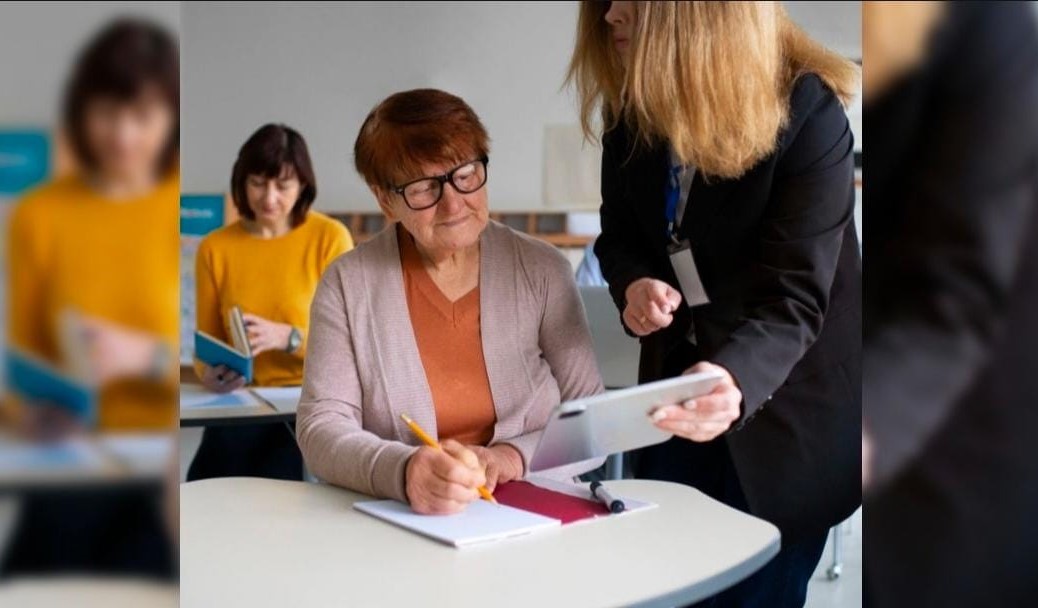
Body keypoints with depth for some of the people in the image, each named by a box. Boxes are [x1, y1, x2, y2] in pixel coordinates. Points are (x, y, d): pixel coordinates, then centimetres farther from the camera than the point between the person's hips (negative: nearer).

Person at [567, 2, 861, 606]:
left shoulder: (808, 118, -24)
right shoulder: (632, 107, -8)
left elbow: (792, 299, -28)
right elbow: (620, 235, 3)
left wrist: (734, 380, -49)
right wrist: (634, 284, -22)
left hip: (786, 417, -5)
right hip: (677, 385, 5)